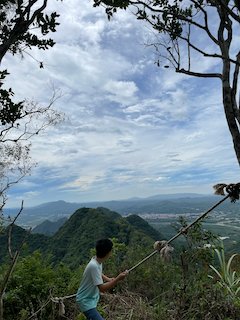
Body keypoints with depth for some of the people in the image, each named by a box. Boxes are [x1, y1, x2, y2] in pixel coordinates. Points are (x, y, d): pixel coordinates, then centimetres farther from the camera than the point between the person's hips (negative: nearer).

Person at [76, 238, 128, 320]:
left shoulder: (97, 260, -8)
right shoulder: (94, 266, -35)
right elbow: (102, 288, -32)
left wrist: (108, 279, -1)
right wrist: (118, 279, -32)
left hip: (91, 297, 9)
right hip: (86, 301, -9)